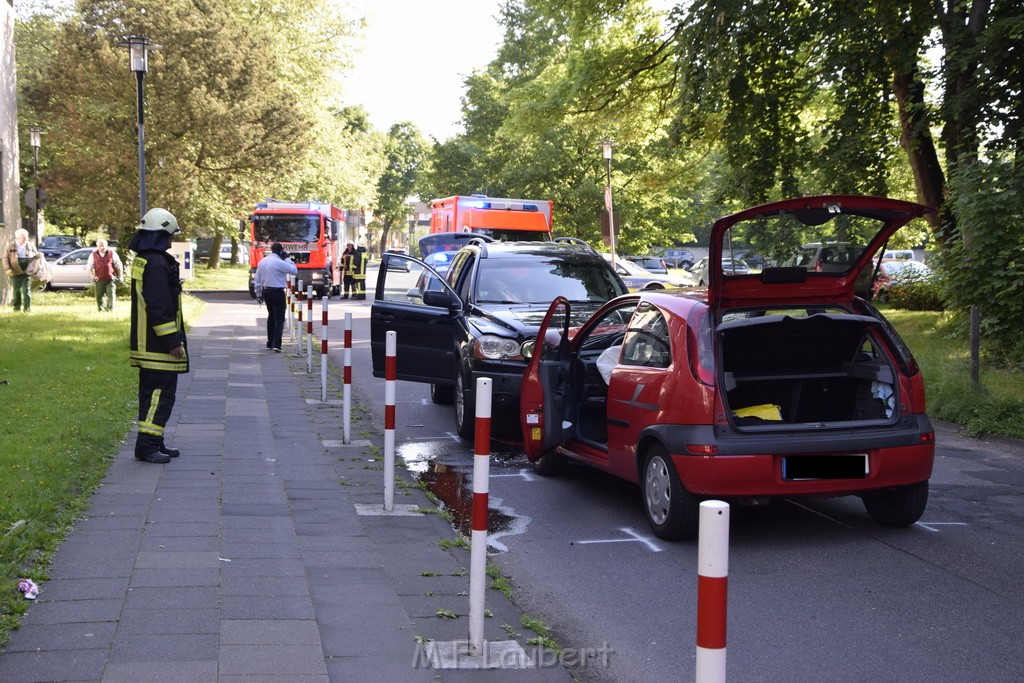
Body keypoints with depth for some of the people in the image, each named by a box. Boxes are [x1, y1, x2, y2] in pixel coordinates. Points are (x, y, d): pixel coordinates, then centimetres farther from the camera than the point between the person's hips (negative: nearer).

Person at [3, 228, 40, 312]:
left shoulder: (31, 246, 8)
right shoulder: (11, 246, 2)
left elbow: (37, 256, 19)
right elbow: (6, 258, 1)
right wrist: (7, 269, -10)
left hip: (27, 272, 0)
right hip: (15, 273, 0)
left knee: (26, 290, -6)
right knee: (17, 290, 7)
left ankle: (27, 308, -4)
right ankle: (17, 307, 19)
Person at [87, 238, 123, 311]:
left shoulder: (112, 253, 6)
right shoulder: (93, 255, 9)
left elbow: (118, 266, 9)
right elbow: (90, 267, 11)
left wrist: (120, 276, 4)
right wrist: (92, 276, -5)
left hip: (110, 279, -1)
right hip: (99, 280, 1)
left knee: (111, 294, -12)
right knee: (99, 296, 4)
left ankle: (110, 308, -14)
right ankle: (100, 309, 16)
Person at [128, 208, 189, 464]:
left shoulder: (141, 261, 16)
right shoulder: (157, 264, -18)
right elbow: (160, 308, -22)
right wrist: (173, 341, -19)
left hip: (145, 345, 11)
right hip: (158, 346, -11)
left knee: (152, 392, 14)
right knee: (161, 392, -8)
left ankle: (154, 443, 21)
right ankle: (147, 445, -8)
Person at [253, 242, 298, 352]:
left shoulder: (262, 261, 8)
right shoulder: (279, 262, -15)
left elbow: (257, 279, 11)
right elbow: (294, 271, -12)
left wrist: (258, 294, 19)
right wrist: (287, 258, -4)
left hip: (266, 291, 7)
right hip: (277, 292, -7)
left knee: (271, 316, 19)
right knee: (279, 318, -5)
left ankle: (270, 343, 21)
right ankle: (276, 344, -15)